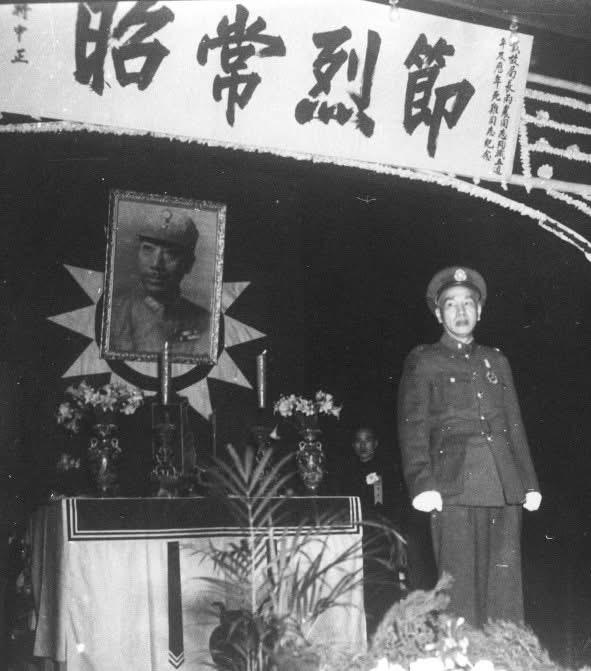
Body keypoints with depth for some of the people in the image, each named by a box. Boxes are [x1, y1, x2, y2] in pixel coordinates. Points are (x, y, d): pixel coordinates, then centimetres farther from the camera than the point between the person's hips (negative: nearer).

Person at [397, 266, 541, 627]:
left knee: (506, 584, 0)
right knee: (460, 586, -7)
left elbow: (515, 425, 21)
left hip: (505, 488, 4)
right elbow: (412, 428, 1)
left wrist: (530, 483, 13)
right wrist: (422, 485, -12)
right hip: (454, 489, -4)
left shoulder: (497, 361, 22)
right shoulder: (423, 362, 9)